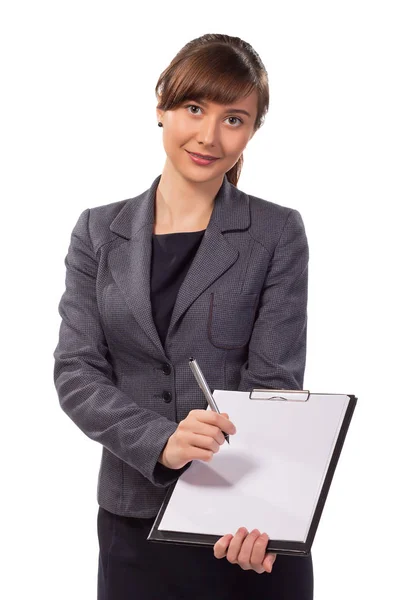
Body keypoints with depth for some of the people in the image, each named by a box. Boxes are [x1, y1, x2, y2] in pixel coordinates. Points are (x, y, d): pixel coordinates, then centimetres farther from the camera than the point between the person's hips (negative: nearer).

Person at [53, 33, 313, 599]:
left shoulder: (278, 233, -1)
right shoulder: (99, 231, 5)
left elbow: (274, 382, -7)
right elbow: (76, 371, -3)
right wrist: (161, 441, -21)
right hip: (133, 519, 2)